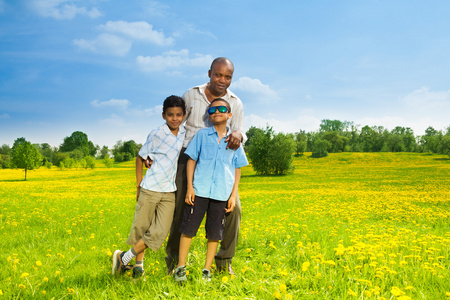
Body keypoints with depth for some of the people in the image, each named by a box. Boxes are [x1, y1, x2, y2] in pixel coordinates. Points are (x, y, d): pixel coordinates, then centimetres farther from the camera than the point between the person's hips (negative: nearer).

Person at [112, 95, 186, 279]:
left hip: (169, 192, 3)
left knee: (159, 233, -4)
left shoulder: (184, 133, 3)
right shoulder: (157, 134, -8)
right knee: (141, 229, 4)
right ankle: (139, 264, 26)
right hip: (150, 189, -3)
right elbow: (140, 158, 1)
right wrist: (138, 186, 1)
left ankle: (125, 258, 10)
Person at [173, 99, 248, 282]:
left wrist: (233, 195, 5)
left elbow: (237, 169, 12)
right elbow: (191, 160, 6)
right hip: (199, 191, -1)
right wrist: (189, 187, -3)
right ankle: (180, 267, 13)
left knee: (214, 233, 6)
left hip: (222, 195, 1)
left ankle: (206, 270, 19)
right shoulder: (202, 135, 6)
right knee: (188, 228, 0)